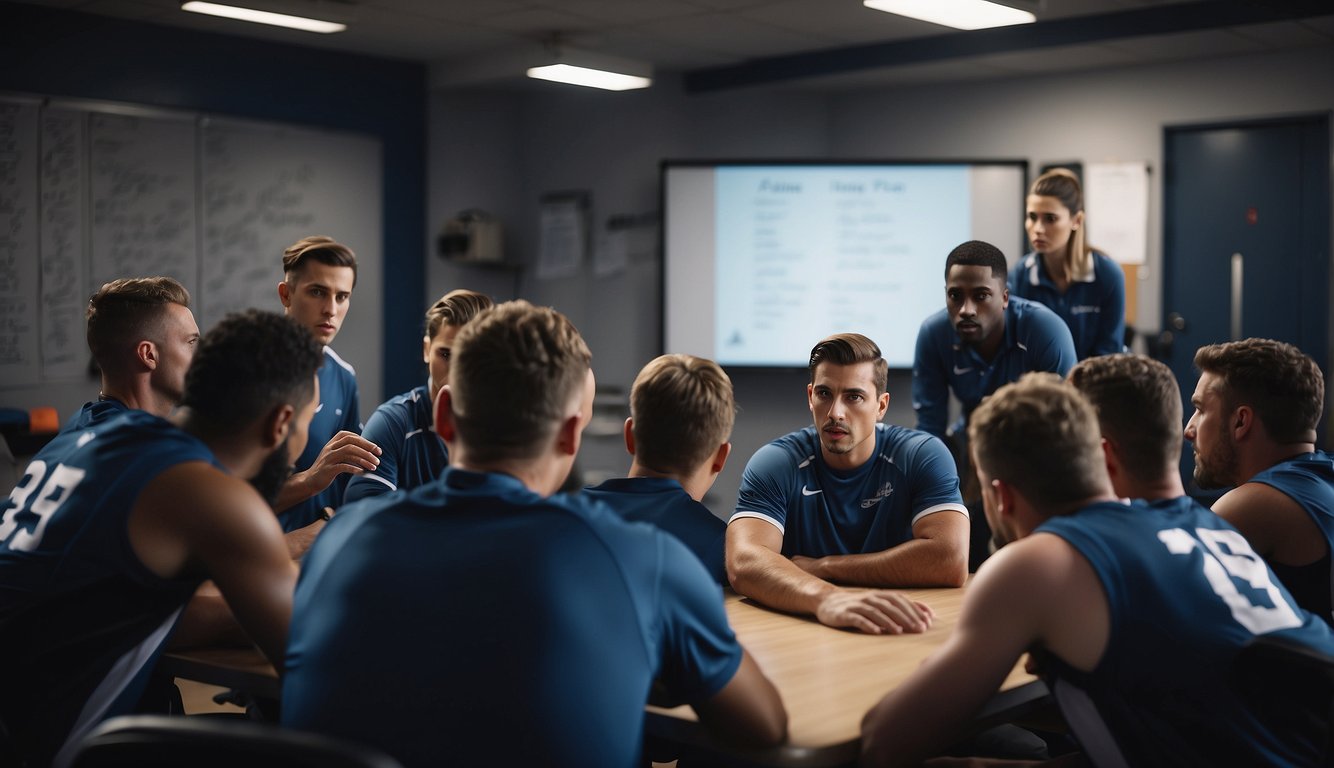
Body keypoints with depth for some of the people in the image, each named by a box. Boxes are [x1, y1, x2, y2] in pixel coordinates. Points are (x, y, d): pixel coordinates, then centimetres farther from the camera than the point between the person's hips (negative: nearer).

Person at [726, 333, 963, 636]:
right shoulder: (774, 464, -7)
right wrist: (826, 598, -43)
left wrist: (822, 567, -16)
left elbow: (951, 561, -19)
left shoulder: (924, 456, -5)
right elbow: (743, 563, -24)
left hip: (899, 633, 0)